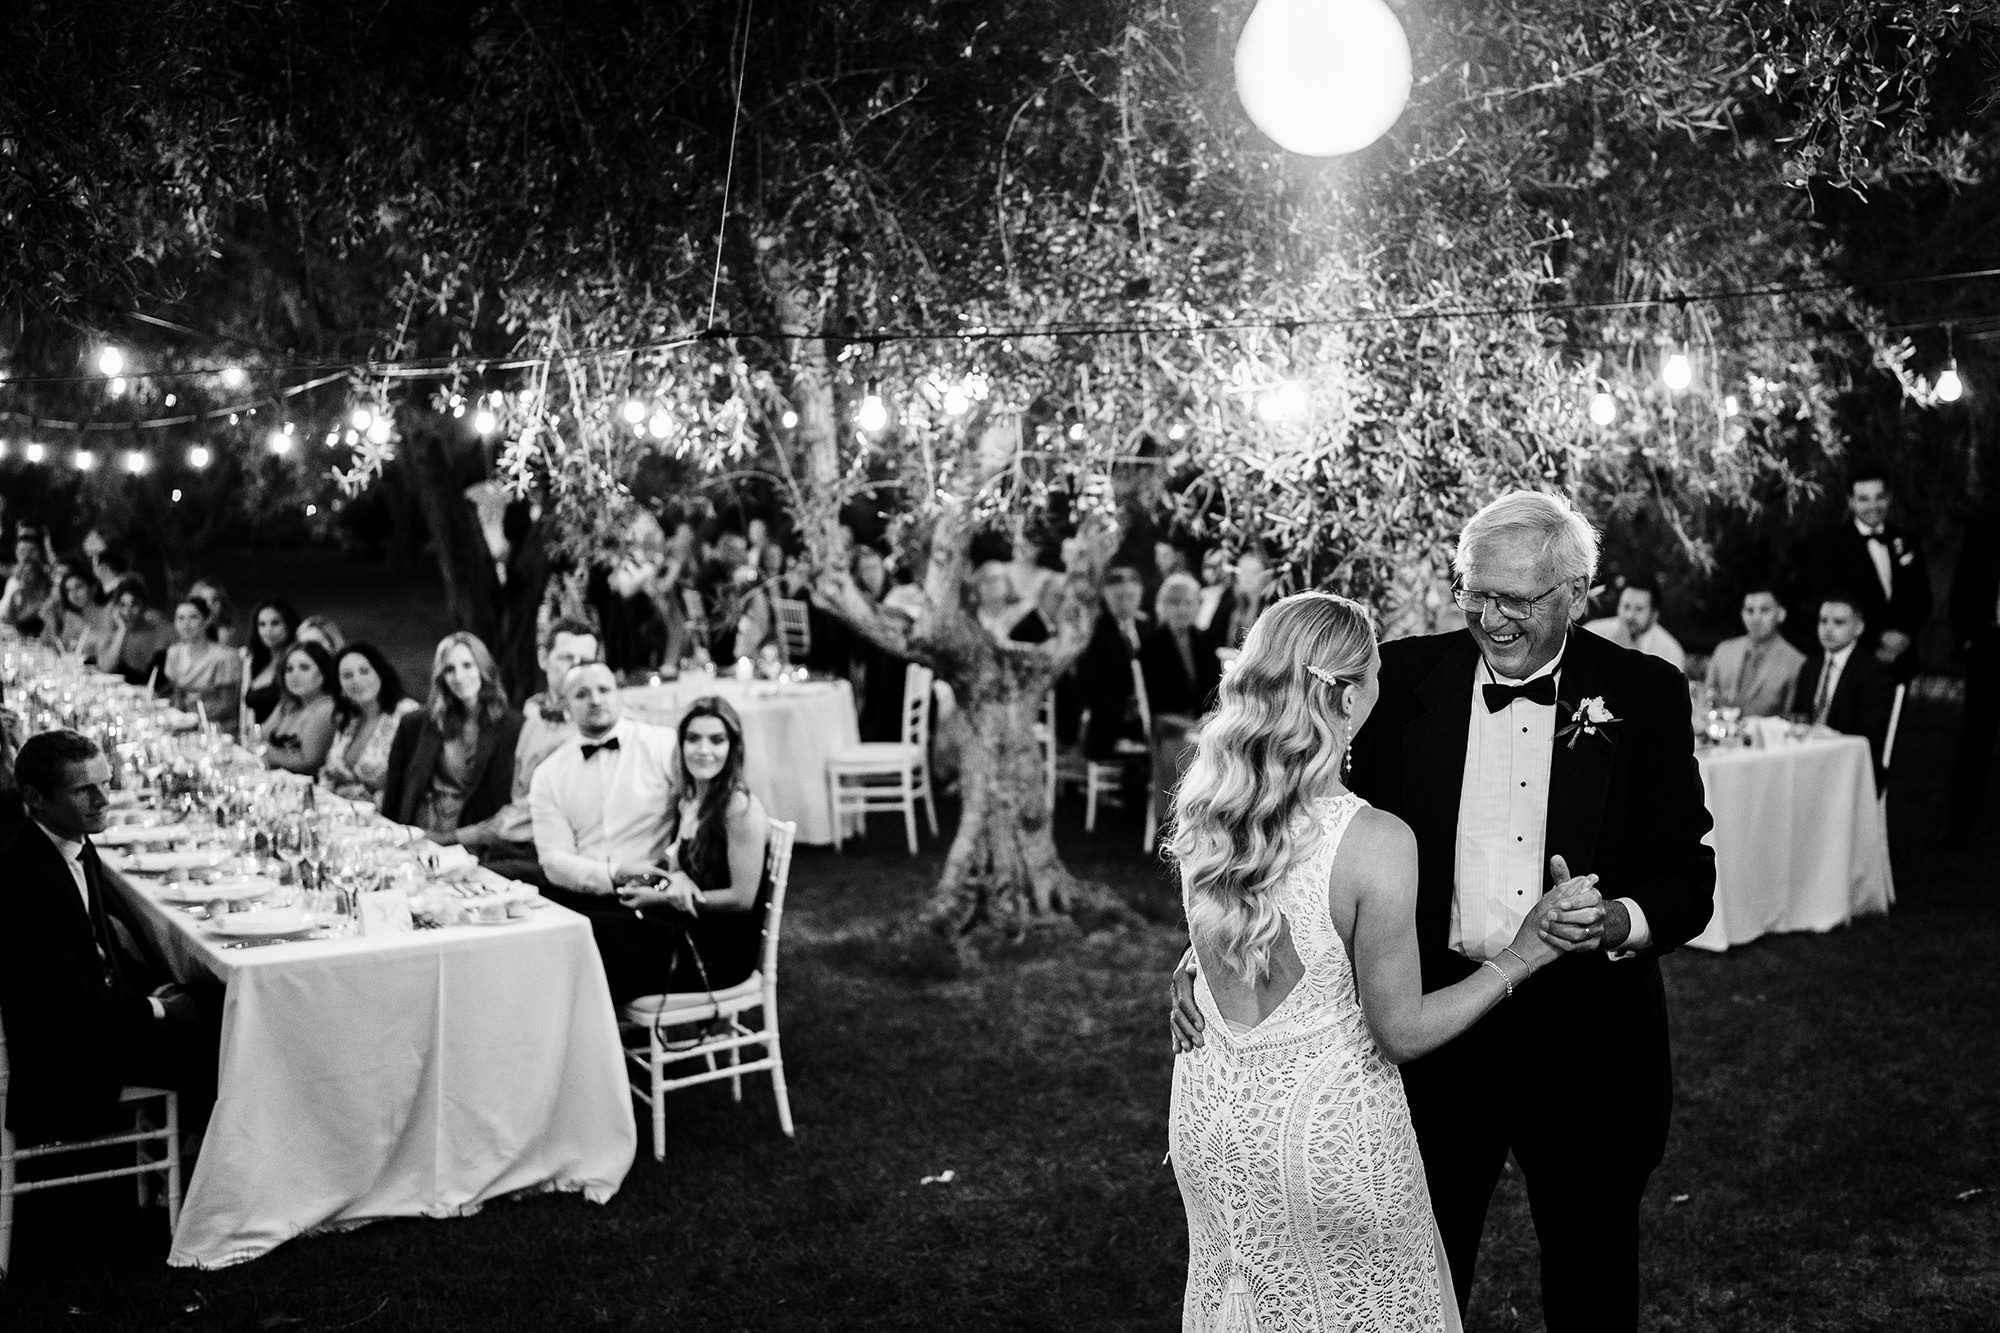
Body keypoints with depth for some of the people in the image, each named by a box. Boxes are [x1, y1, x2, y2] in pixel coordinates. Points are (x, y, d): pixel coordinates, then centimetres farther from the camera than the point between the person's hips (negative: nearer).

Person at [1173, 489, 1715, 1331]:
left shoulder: (1644, 695, -4)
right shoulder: (1406, 679, -3)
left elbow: (1687, 875, -3)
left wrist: (1621, 922, -25)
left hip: (1587, 1033, 0)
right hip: (1434, 1020, 0)